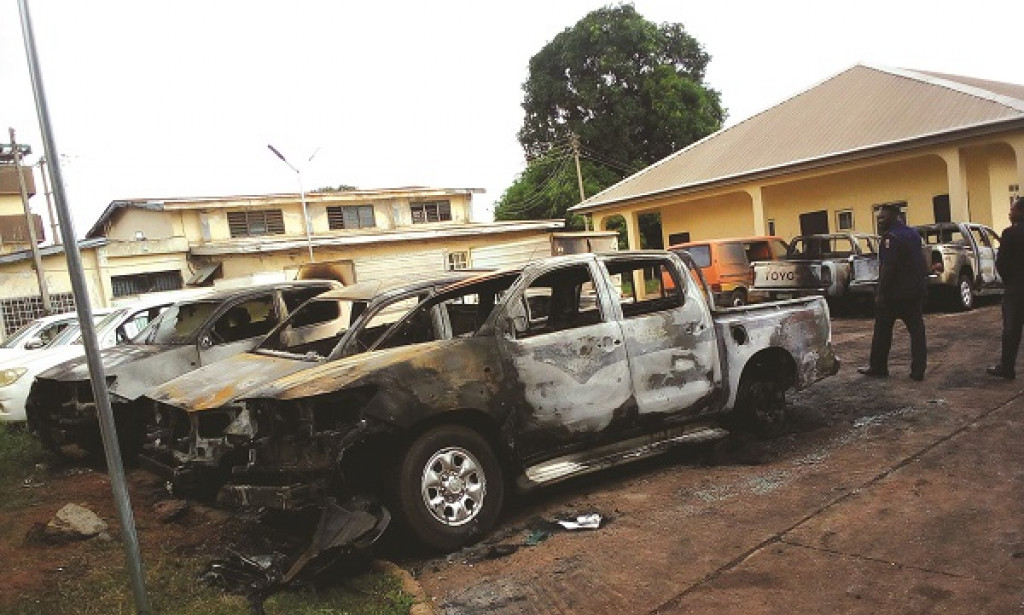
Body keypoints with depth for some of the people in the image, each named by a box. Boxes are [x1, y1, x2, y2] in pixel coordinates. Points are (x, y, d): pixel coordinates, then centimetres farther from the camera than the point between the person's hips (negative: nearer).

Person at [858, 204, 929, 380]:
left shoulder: (891, 237, -15)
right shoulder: (913, 234, 14)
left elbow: (887, 267, -22)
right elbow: (921, 264, 19)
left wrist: (880, 293, -19)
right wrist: (922, 285, 22)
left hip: (894, 292, -8)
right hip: (916, 291, 8)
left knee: (882, 331, 4)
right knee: (916, 330, 7)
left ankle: (878, 367, 11)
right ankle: (918, 370, 7)